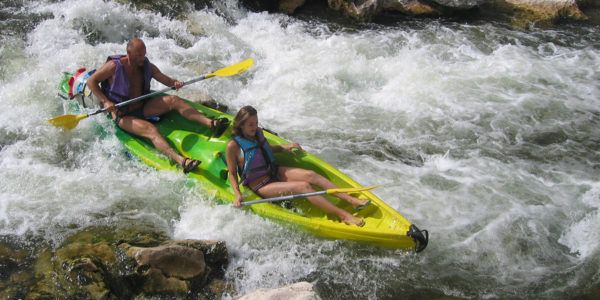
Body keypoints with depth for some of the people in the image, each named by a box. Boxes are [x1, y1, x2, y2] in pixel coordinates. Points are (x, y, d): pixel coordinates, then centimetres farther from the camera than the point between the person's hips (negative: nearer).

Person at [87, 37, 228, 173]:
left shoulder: (147, 66, 1)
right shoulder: (114, 66, -14)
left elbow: (165, 79, 3)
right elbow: (91, 81, -10)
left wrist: (175, 83, -22)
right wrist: (105, 101, -21)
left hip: (143, 108, 6)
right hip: (123, 116, -6)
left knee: (173, 100, -15)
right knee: (151, 130, -33)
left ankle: (210, 123, -30)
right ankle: (181, 161, -56)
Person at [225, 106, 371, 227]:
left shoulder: (258, 132, 4)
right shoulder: (233, 146, -16)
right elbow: (232, 173, -8)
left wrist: (284, 147, 19)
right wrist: (237, 194, -21)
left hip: (274, 171, 7)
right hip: (261, 186, -7)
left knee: (310, 175, -18)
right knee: (304, 186, -25)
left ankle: (352, 200, -24)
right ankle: (343, 215, -31)